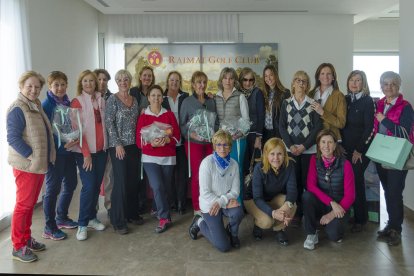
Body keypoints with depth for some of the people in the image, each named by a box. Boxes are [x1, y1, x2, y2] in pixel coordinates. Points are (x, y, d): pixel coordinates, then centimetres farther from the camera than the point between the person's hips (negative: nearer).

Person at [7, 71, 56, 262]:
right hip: (26, 165, -8)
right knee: (23, 205, -1)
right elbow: (13, 138, -20)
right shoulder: (18, 108, -13)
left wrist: (43, 157, 13)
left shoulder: (36, 106, 13)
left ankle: (27, 238, 28)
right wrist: (31, 156, -20)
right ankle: (18, 246, 11)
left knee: (31, 203, 15)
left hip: (39, 164, 8)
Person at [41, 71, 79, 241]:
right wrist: (62, 144, -22)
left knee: (71, 183, 14)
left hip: (69, 150, 7)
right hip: (54, 152, -7)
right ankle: (49, 228, 15)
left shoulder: (68, 103, 8)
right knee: (53, 188, 1)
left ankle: (61, 218, 34)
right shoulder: (46, 105, -11)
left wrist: (75, 138, -3)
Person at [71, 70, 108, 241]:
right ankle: (82, 224, 7)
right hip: (85, 151, -5)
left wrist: (106, 145, 6)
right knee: (88, 186, -7)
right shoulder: (77, 102, -6)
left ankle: (92, 217, 24)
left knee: (97, 185, 9)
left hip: (101, 149, 5)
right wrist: (86, 154, -13)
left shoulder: (101, 100, 10)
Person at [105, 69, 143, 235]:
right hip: (118, 145, -6)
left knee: (134, 180, 9)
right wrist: (118, 144, -14)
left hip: (133, 145, 6)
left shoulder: (134, 100, 11)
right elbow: (109, 123, -10)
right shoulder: (113, 99, -5)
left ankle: (131, 213, 25)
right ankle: (118, 221, 6)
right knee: (121, 182, -5)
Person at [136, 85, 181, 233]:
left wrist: (166, 140, -19)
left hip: (168, 157, 2)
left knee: (165, 188, 7)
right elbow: (139, 141, -2)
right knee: (157, 187, -16)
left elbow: (177, 135, 1)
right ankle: (165, 217, -2)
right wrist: (152, 143, -21)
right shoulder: (143, 117, 0)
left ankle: (158, 210, 32)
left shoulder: (169, 115, 4)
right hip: (150, 158, -2)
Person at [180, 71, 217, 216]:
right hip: (194, 143, -4)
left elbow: (216, 122, 15)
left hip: (210, 142, 4)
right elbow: (182, 124, -1)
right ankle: (197, 209, 11)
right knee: (197, 175, -1)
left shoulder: (211, 101, 11)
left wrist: (213, 132, -5)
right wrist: (192, 134, -17)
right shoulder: (187, 102, -1)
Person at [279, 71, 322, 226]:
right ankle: (297, 213, 14)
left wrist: (304, 146, -11)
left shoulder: (313, 103, 3)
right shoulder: (286, 103, 9)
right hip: (291, 149, 2)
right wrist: (290, 146, -8)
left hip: (309, 149, -1)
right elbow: (281, 126, 4)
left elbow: (318, 127, -2)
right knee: (294, 181, 3)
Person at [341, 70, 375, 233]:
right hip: (345, 149, 4)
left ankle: (360, 219, 12)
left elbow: (369, 128, -8)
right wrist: (341, 145, 3)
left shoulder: (367, 101, -4)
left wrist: (359, 150, -9)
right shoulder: (345, 100, 10)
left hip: (361, 150, -4)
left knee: (357, 181, -2)